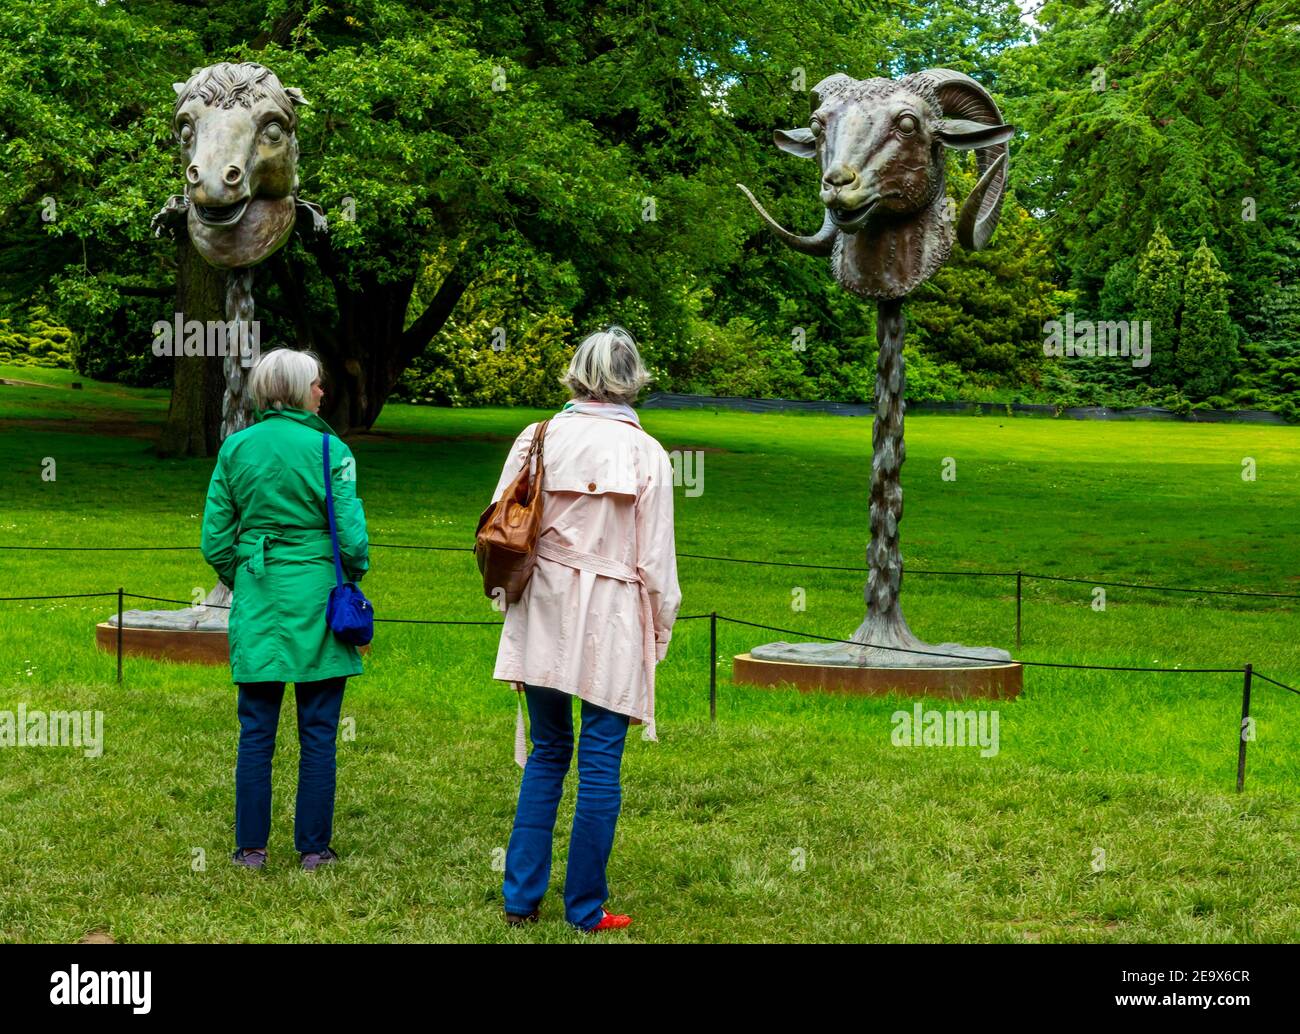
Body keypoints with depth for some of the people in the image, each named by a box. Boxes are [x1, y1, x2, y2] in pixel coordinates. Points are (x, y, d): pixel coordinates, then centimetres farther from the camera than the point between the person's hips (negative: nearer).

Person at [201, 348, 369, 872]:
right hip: (316, 598, -3)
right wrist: (351, 579, 10)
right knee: (318, 734, 6)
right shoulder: (329, 450, -8)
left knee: (256, 732, 9)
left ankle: (251, 847, 13)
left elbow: (215, 538, 3)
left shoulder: (235, 449, 2)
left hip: (257, 601, 3)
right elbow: (351, 534, -9)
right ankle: (313, 847, 11)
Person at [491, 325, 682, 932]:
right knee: (600, 764, 5)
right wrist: (662, 628, 9)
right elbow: (656, 559, -5)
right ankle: (585, 909, 11)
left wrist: (513, 590, 18)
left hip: (544, 617, 3)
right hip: (612, 621, -3)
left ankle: (521, 897, 16)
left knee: (547, 752, 16)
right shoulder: (645, 454, -6)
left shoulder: (538, 439, 0)